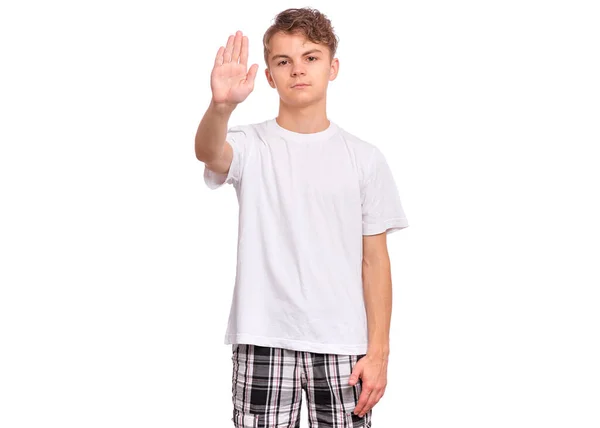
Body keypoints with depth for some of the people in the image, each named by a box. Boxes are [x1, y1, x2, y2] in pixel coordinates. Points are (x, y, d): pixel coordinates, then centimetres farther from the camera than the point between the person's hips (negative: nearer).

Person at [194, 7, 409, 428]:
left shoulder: (364, 158, 3)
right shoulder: (250, 146, 0)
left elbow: (374, 260, 3)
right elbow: (208, 152, -25)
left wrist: (378, 352, -1)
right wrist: (221, 105, -46)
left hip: (341, 345, 1)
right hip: (263, 341, -1)